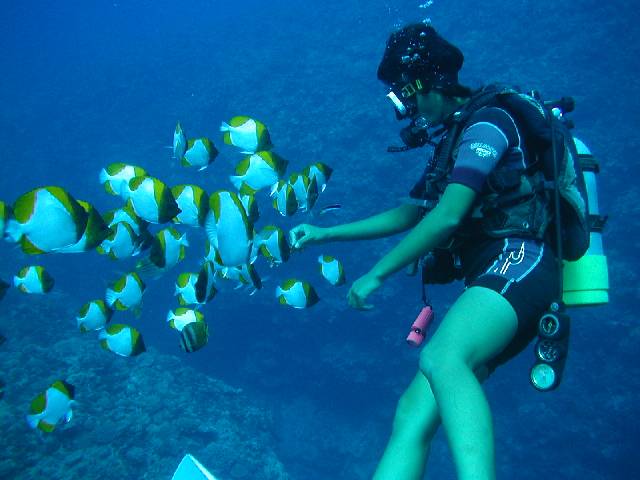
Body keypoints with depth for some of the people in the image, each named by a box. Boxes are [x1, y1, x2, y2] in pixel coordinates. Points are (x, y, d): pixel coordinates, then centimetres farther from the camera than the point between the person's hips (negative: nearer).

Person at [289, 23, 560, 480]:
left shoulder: (487, 122, -1)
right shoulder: (451, 142, 28)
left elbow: (448, 217, -14)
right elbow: (407, 215, 35)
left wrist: (376, 275, -7)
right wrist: (323, 233, 34)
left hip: (519, 262, -8)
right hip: (488, 285, 9)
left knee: (440, 359, -37)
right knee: (413, 414, -7)